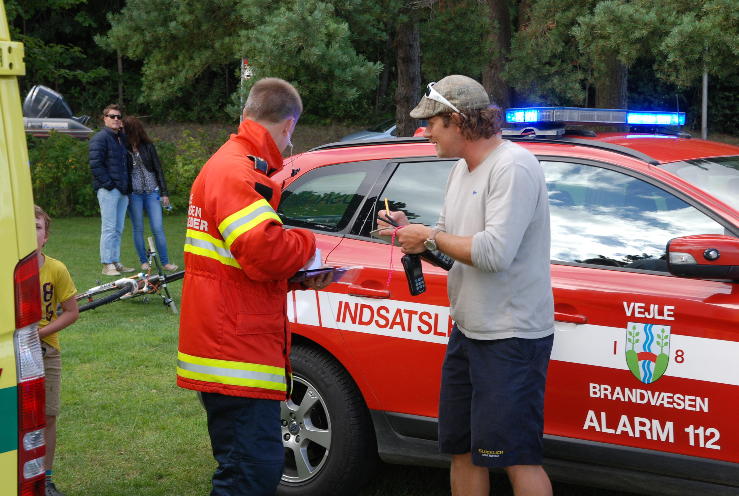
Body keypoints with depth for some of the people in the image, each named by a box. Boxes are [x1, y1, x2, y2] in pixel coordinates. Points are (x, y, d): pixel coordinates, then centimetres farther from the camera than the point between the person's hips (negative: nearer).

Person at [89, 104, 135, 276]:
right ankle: (107, 265, -6)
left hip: (122, 190, 8)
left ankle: (116, 262, 15)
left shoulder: (121, 138, 19)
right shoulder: (100, 138, -6)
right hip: (107, 190, -8)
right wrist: (108, 184, -16)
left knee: (118, 229, 10)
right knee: (109, 228, -8)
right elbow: (95, 164, -14)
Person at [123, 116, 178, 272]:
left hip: (152, 192, 0)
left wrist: (164, 193, 2)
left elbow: (158, 169, 4)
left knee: (158, 228, -3)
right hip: (134, 193, 0)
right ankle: (144, 262, 16)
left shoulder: (148, 146, 1)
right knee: (138, 228, 6)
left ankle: (165, 262, 3)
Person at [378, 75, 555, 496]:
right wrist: (411, 233, -1)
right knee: (463, 448, 17)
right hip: (468, 331, 10)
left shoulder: (513, 167, -19)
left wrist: (431, 237, -16)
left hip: (511, 338, -10)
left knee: (516, 457, -6)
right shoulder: (463, 168, 13)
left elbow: (495, 253, -29)